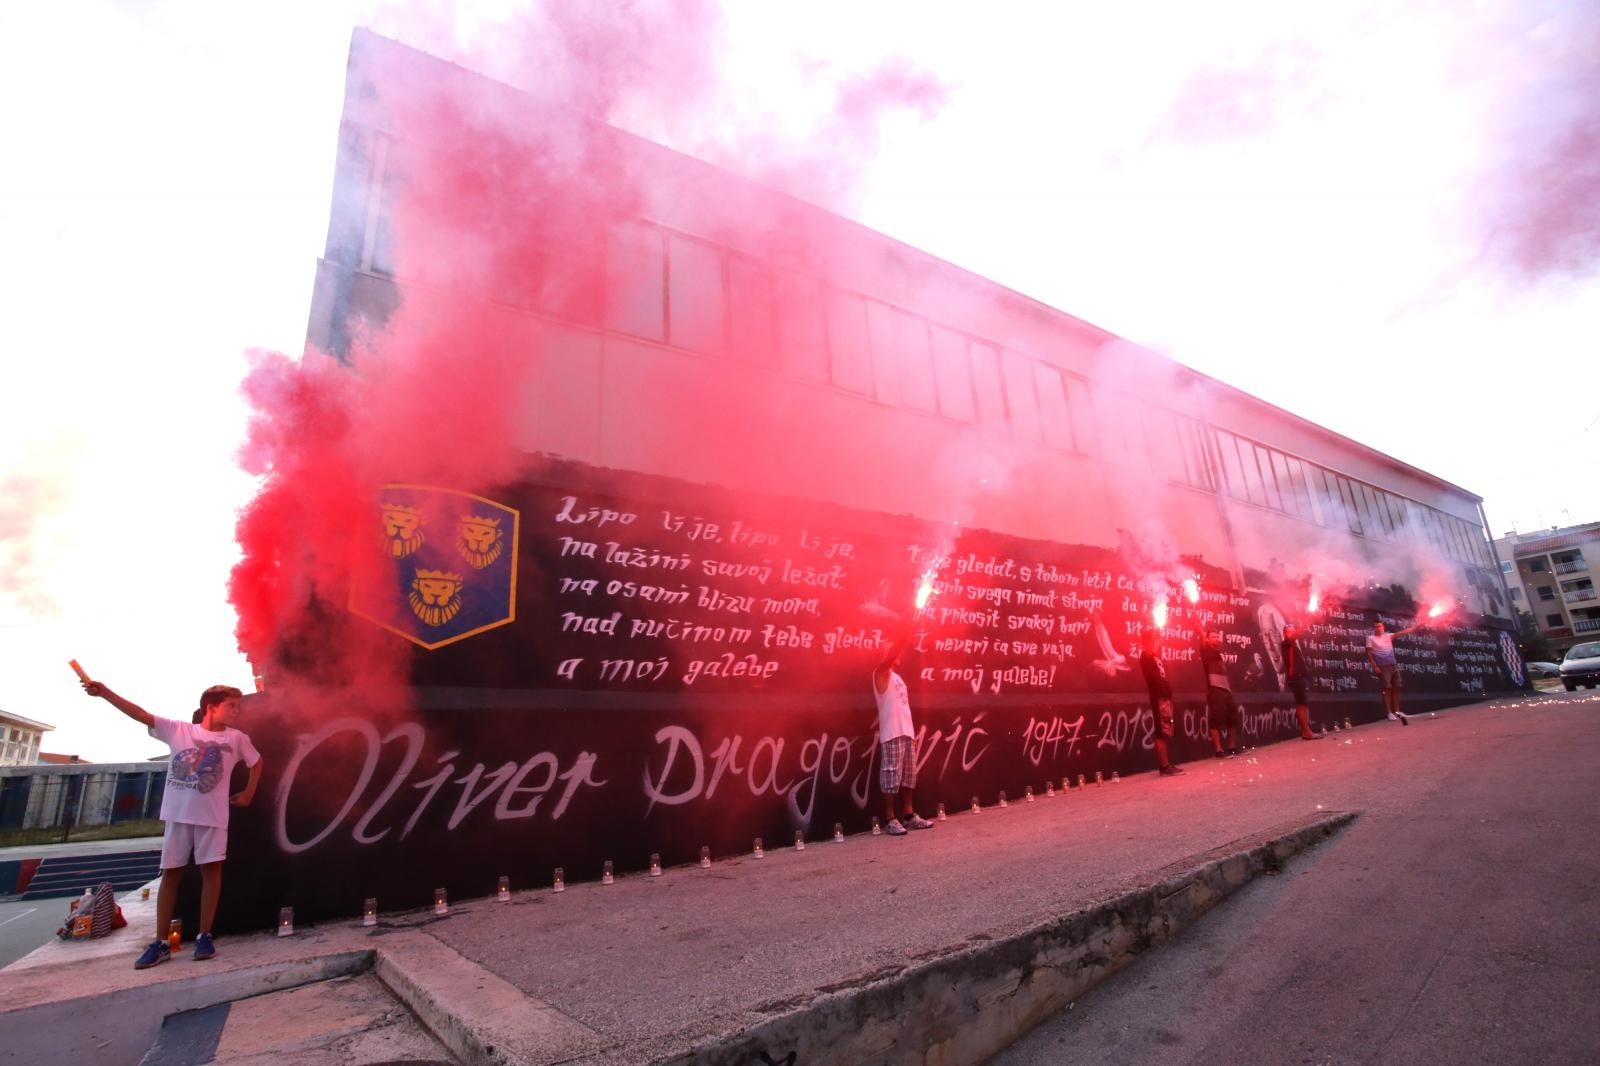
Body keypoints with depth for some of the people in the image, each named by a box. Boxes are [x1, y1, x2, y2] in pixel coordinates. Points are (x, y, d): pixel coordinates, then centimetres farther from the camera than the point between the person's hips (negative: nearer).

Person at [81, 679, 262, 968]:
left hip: (213, 816, 0)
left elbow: (257, 762, 18)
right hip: (178, 814, 1)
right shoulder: (178, 730, 3)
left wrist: (248, 794, 15)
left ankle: (205, 936, 7)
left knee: (211, 870, -2)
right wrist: (105, 692, -13)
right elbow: (141, 715, -4)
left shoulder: (237, 738, 5)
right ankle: (160, 942, 14)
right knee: (171, 873, 5)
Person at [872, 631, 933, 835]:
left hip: (907, 733, 8)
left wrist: (913, 733, 18)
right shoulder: (882, 674, -3)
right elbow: (887, 659, -26)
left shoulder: (898, 677, 20)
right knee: (891, 777, -5)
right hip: (891, 735, -8)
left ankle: (909, 815, 23)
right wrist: (902, 640, -37)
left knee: (908, 776, 13)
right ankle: (889, 820, 3)